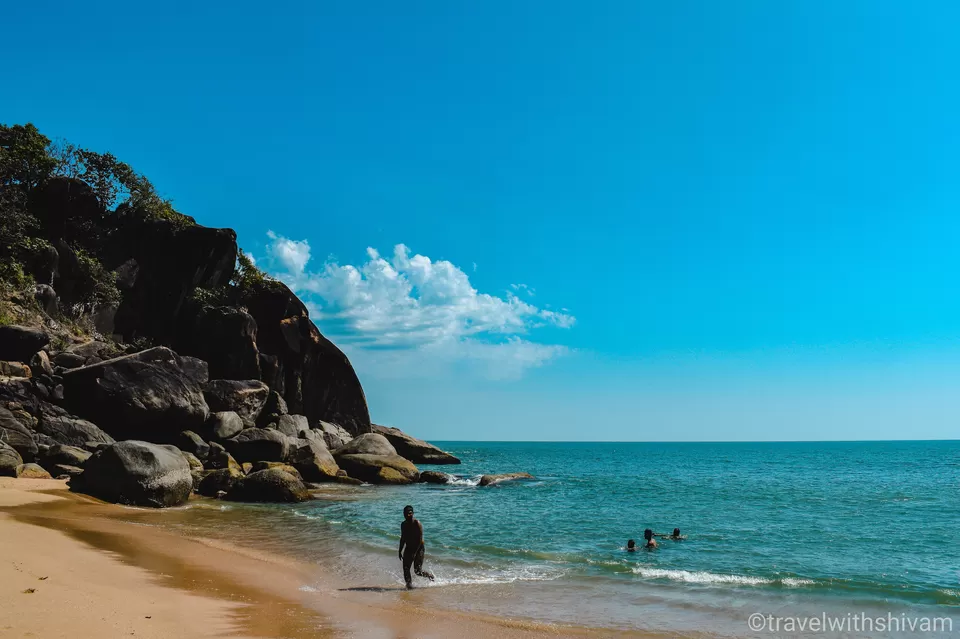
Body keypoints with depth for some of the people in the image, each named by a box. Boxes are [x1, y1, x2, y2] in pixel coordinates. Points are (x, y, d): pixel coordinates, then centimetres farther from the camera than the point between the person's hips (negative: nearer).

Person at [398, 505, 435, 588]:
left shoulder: (417, 523, -14)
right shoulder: (403, 525, 5)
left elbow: (420, 539, -18)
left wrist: (415, 552, -24)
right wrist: (400, 551, 14)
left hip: (418, 549, -6)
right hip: (408, 549, 6)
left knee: (418, 571, -9)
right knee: (406, 568, -7)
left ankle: (429, 575, 19)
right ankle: (409, 584, 5)